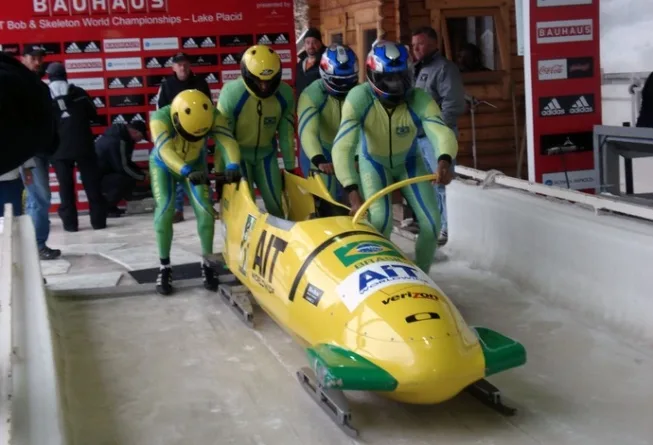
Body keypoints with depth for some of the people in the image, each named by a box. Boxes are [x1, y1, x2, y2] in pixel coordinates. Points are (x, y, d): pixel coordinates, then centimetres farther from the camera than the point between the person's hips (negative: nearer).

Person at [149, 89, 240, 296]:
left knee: (205, 209, -12)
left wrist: (233, 167, -55)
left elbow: (228, 140, -37)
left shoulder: (212, 115, -28)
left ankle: (208, 262, 5)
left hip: (195, 164, 2)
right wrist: (187, 172, -64)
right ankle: (164, 267, -5)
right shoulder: (160, 117, -36)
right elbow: (165, 150, -48)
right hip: (163, 166, -2)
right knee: (165, 210, -18)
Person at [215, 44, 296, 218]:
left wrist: (290, 165, 2)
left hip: (266, 152, 3)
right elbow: (222, 134, -20)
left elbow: (286, 132, -4)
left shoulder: (285, 94, -16)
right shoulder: (231, 93, -26)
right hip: (237, 153, -3)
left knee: (275, 203, 6)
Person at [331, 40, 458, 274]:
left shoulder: (419, 100, -30)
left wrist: (444, 159, -69)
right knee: (380, 219, -21)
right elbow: (343, 147, -42)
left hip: (408, 162, 2)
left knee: (431, 221, -8)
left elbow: (442, 132, -46)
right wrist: (353, 192, -55)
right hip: (374, 163, -2)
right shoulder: (359, 98, -33)